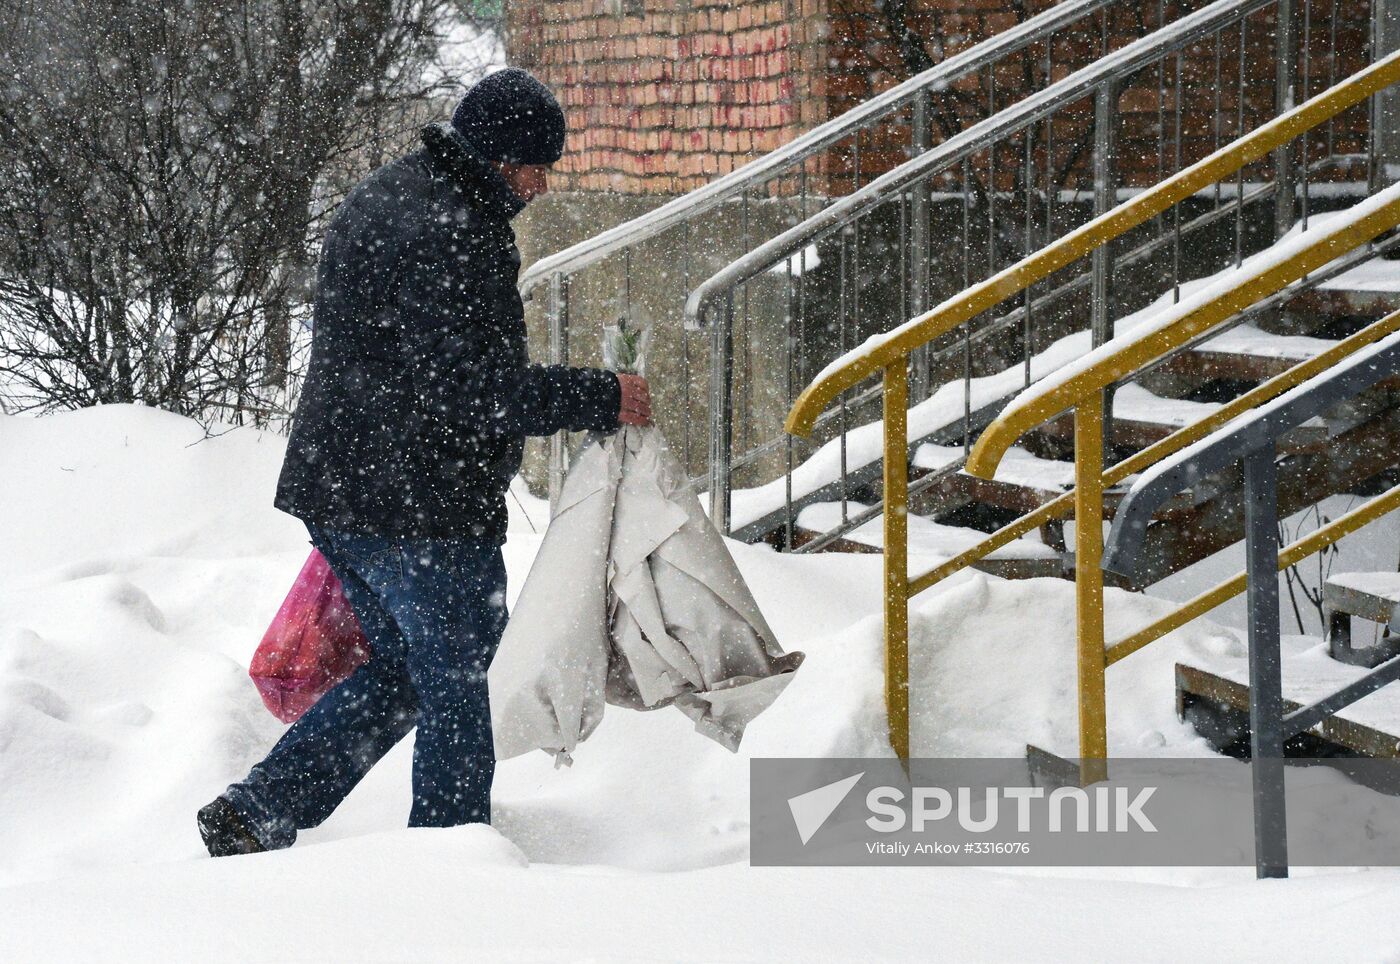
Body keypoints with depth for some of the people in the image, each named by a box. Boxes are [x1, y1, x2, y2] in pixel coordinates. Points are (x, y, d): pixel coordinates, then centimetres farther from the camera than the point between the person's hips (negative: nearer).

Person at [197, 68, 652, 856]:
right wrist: (601, 399, -18)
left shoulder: (382, 200, 13)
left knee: (400, 672, 20)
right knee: (456, 689, 4)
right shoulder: (444, 235, -21)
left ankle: (254, 816, 14)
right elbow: (471, 390, -25)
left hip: (340, 495, 10)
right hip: (424, 510, -10)